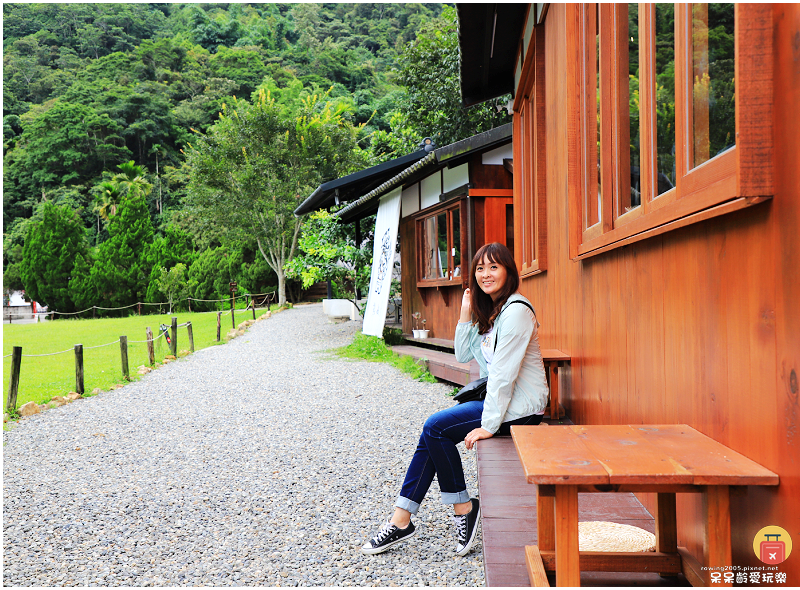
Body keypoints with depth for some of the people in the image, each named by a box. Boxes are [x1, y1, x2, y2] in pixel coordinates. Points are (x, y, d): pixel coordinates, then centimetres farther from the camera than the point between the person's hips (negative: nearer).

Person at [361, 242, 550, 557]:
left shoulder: (516, 311, -17)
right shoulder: (489, 311, 13)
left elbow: (504, 373, -22)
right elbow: (463, 355, 13)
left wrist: (489, 425, -22)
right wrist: (466, 314, 3)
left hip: (519, 407, -9)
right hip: (498, 397, 9)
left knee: (436, 428, -15)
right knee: (433, 432, -3)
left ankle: (464, 508, 0)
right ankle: (401, 520, 0)